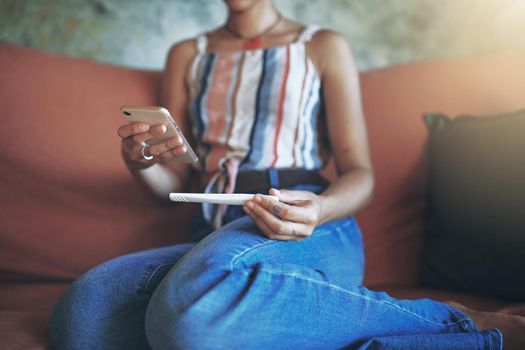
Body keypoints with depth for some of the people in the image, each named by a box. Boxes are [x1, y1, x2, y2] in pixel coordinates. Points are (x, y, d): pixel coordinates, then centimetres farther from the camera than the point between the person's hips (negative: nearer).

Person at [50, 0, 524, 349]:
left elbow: (360, 173, 5)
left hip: (308, 234, -4)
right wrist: (141, 163, -9)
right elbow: (174, 181, 16)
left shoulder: (324, 47, 11)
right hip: (214, 237, 5)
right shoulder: (187, 56, 20)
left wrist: (320, 210, -19)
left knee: (197, 305, -39)